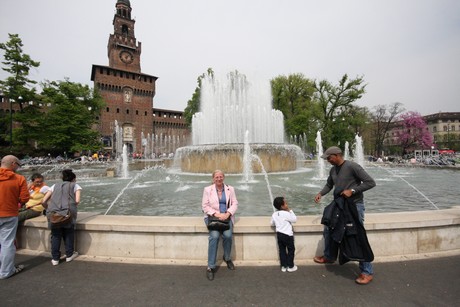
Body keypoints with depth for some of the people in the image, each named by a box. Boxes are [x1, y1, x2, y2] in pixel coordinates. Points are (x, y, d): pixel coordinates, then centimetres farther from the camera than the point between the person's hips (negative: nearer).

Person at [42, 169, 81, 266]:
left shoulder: (55, 186, 26)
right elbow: (77, 201, 1)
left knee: (55, 235, 16)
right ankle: (69, 255, 26)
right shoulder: (75, 186, 17)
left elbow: (44, 201, 18)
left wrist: (49, 209, 33)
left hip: (53, 212, 3)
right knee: (68, 233, 17)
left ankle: (55, 258, 22)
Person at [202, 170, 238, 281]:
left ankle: (227, 258, 8)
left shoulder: (230, 189, 7)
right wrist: (216, 214, -17)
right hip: (212, 216, -1)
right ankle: (210, 267, -13)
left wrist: (227, 214, -15)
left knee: (228, 235, -24)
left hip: (226, 216, 2)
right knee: (214, 236, -27)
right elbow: (205, 206, -3)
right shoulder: (207, 189, 1)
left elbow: (235, 204, 3)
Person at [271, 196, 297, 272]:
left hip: (279, 234, 6)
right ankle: (290, 266, 20)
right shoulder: (286, 214, -22)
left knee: (282, 250, 14)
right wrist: (290, 211, -7)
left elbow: (272, 223, 9)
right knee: (291, 250, 12)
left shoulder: (274, 214, -2)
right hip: (287, 235, -6)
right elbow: (294, 219, -11)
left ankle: (283, 266, 23)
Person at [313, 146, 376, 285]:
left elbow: (371, 182, -16)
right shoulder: (333, 170, 5)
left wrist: (352, 190, -23)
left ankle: (367, 272, 11)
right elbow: (329, 185, 18)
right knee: (328, 230, 13)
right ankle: (329, 257, 34)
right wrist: (321, 193, 0)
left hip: (355, 206, -7)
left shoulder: (352, 166, -17)